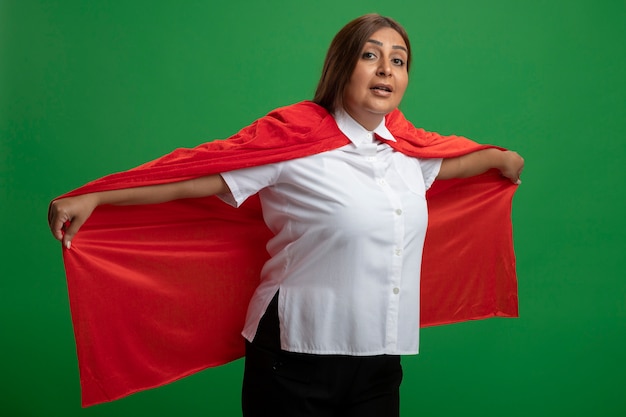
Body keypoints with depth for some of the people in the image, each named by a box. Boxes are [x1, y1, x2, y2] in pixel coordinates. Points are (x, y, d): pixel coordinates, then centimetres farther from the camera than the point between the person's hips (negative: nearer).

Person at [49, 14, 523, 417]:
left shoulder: (405, 149, 7)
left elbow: (445, 162, 29)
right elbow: (197, 177, -13)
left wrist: (499, 157, 45)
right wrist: (91, 199, -17)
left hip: (380, 361, 6)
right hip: (299, 360, -5)